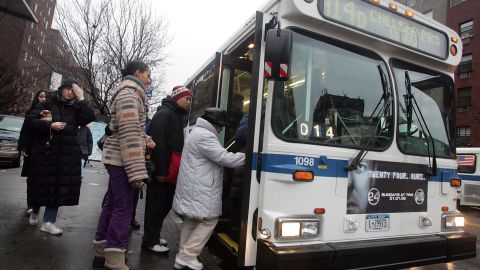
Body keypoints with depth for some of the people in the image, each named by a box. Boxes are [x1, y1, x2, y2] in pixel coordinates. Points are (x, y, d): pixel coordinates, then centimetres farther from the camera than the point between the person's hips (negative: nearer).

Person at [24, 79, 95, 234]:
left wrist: (81, 99, -11)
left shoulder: (76, 108, 8)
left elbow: (90, 117, -10)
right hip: (45, 151, -1)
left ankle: (48, 221, 8)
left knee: (59, 187, 0)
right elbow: (29, 120, -3)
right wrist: (50, 126, -15)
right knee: (41, 184, 7)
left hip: (67, 154, 2)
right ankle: (34, 211, 36)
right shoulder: (48, 104, 3)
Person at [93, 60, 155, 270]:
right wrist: (137, 172, -24)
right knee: (123, 208, -5)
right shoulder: (129, 95, -14)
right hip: (122, 159, -10)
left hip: (117, 158, 10)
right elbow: (129, 135, -22)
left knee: (112, 204, 15)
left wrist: (145, 139, 9)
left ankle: (102, 252, 26)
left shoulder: (129, 94, 18)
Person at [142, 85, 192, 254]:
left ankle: (153, 236, 30)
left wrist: (170, 170, 17)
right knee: (156, 206, 0)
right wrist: (161, 171, -24)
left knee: (165, 205, 16)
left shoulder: (176, 115, 19)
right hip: (161, 171, -9)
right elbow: (158, 143, -22)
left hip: (169, 171, 9)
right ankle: (149, 241, 13)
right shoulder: (164, 114, -12)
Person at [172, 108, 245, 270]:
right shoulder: (205, 136, -18)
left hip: (193, 189, 11)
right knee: (209, 221, 0)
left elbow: (217, 157, 21)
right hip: (199, 191, -11)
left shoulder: (197, 132, 18)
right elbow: (225, 159, -21)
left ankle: (184, 255, 26)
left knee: (191, 220, 17)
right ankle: (187, 256, 6)